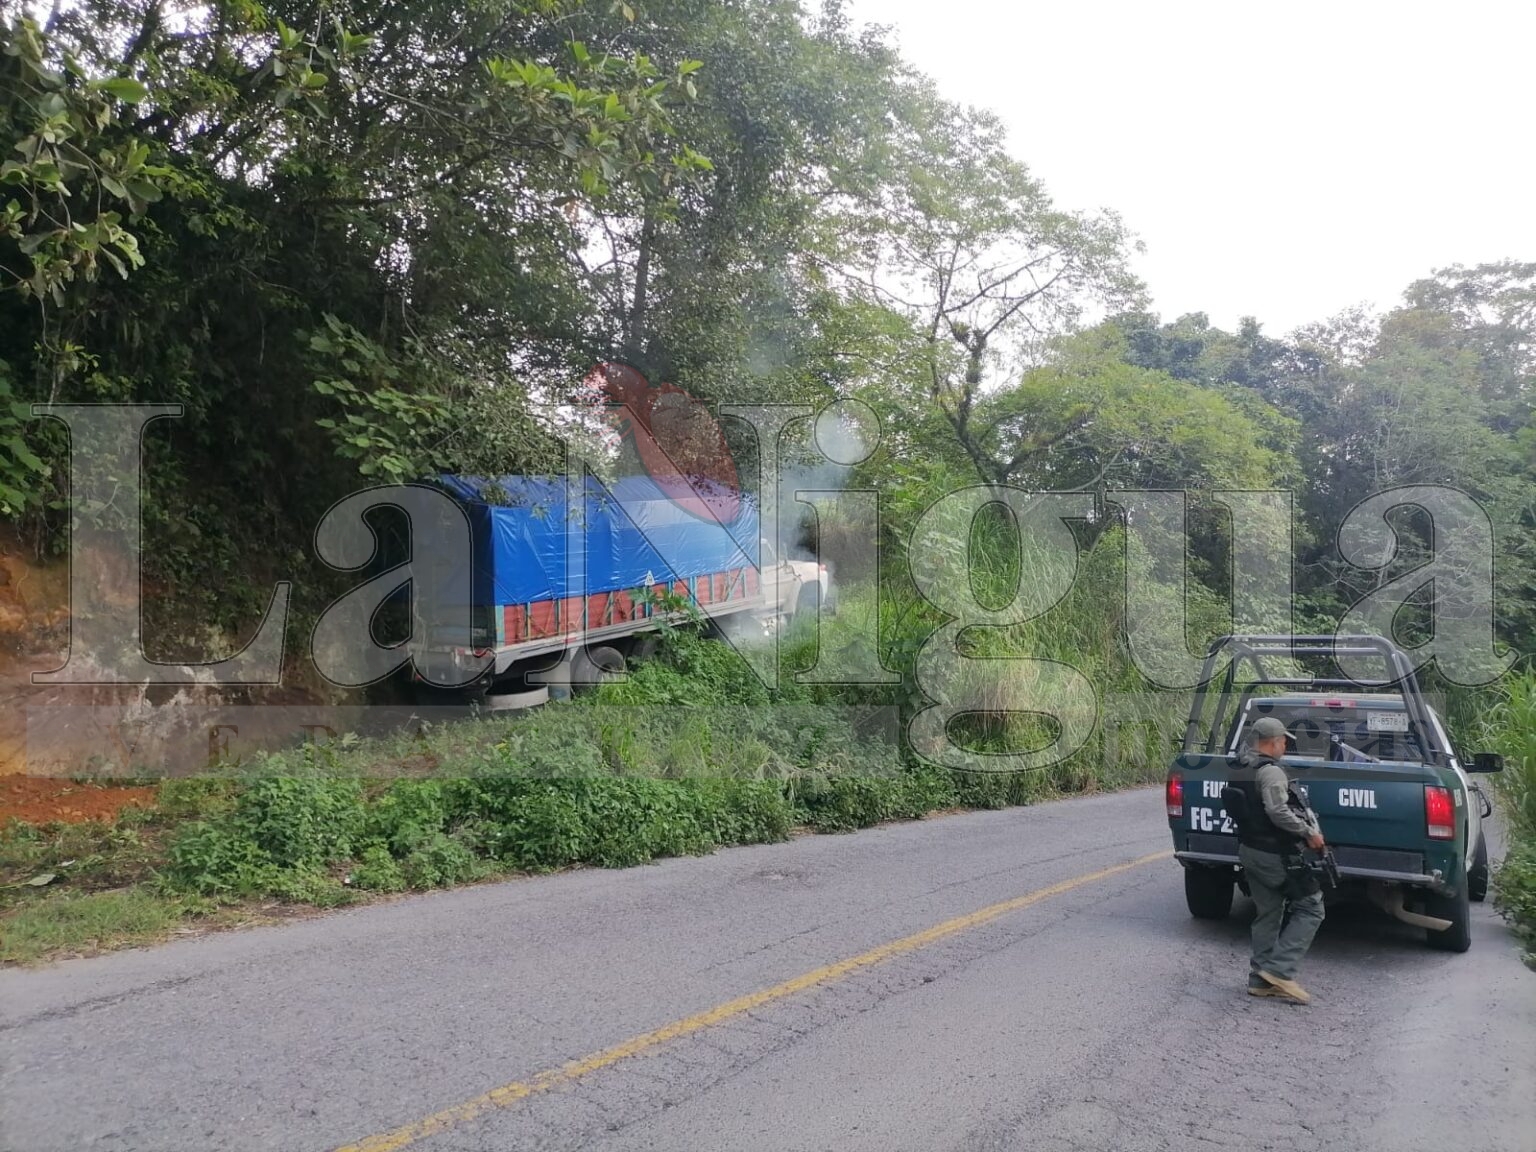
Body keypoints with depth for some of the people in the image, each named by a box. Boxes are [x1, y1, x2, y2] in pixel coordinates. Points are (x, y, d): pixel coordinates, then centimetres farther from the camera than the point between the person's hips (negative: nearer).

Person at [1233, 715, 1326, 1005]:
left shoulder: (1240, 769, 10)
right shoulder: (1270, 771, -18)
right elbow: (1278, 812, -28)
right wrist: (1309, 832, -18)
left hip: (1249, 849, 9)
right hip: (1275, 855, -9)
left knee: (1267, 914, 15)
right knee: (1310, 908, 2)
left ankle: (1260, 980, 17)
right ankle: (1279, 970, -4)